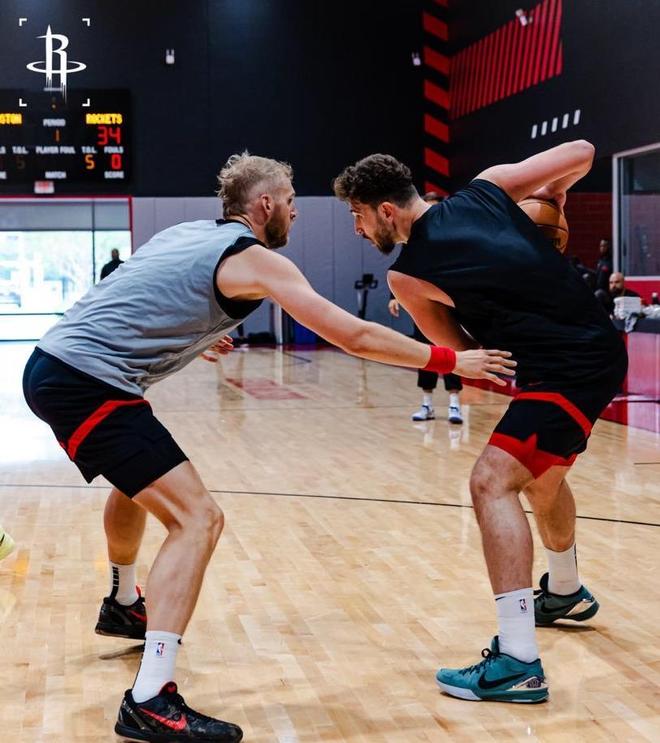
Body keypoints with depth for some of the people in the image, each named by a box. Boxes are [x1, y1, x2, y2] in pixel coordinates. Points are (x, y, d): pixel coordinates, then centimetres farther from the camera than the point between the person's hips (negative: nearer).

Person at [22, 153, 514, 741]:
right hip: (86, 381, -10)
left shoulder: (190, 232, 17)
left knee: (139, 481, 34)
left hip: (55, 364, 10)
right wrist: (451, 361, -3)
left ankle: (124, 605, 53)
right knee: (197, 517, -14)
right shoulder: (255, 258, -7)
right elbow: (356, 337, -10)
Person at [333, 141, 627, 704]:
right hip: (597, 347, 9)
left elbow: (464, 351, -1)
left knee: (493, 483, -15)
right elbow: (581, 152, 5)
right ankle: (566, 593, 51)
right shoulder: (487, 187, 3)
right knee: (541, 474, 28)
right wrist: (552, 197, 22)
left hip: (571, 373, -9)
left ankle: (519, 663, -20)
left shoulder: (407, 276, -10)